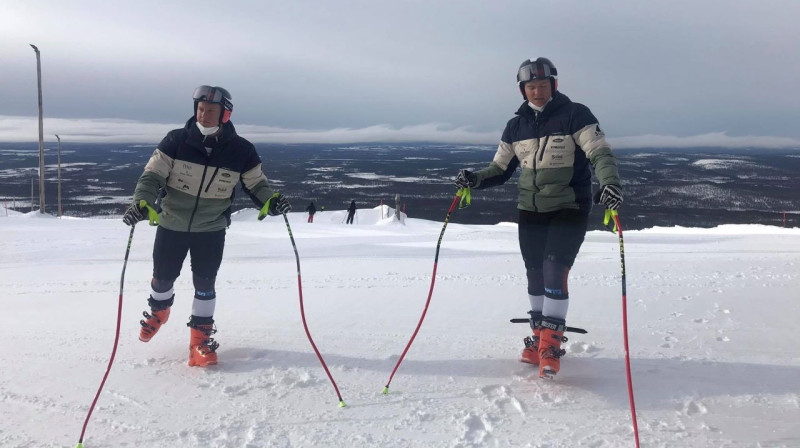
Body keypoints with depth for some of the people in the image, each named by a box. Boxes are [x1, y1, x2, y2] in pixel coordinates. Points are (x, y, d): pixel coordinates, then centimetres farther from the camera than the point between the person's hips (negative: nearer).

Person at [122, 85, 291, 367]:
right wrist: (142, 202, -30)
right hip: (171, 225, 1)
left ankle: (201, 338, 19)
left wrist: (270, 202, -21)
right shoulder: (176, 141, -15)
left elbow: (256, 183, -1)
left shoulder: (241, 151, -12)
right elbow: (152, 175, -13)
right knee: (163, 277, 16)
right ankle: (158, 311, 50)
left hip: (212, 229, -1)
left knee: (204, 283, 1)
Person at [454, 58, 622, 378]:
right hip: (530, 211, 5)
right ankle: (540, 337, 24)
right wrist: (475, 179, -9)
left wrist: (609, 182, -36)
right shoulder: (516, 126, 6)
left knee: (554, 270, -15)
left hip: (569, 209, -5)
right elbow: (500, 168, 11)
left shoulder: (575, 115, -8)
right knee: (535, 274, 9)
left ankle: (551, 344, -5)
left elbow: (600, 152, -16)